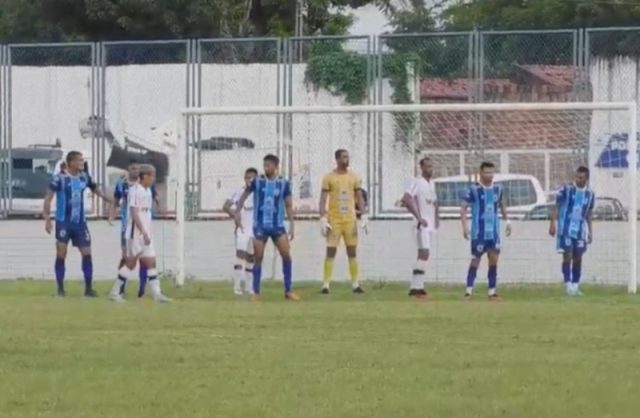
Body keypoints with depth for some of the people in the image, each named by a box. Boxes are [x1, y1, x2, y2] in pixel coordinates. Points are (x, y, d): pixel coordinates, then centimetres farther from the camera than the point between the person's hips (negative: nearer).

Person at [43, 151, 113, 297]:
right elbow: (48, 198, -12)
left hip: (80, 222, 5)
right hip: (63, 222, -5)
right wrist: (47, 219, -18)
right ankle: (60, 288, 6)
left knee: (87, 254, 1)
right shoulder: (60, 178, -13)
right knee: (61, 255, -3)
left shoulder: (84, 177, 4)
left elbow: (97, 190, 20)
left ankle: (88, 288, 8)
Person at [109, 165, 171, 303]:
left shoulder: (147, 190, 13)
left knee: (151, 262, 4)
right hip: (136, 233, -9)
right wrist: (144, 232, -22)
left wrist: (149, 232, 15)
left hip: (146, 233, 9)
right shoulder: (135, 190, -14)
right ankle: (115, 292, 4)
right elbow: (135, 214, -19)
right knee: (131, 263, -3)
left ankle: (156, 294, 2)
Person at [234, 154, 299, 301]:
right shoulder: (257, 182, -2)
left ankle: (288, 290, -2)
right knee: (258, 258, 0)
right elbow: (244, 196, 9)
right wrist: (237, 212, 1)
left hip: (277, 225, 0)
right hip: (260, 225, 0)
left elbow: (288, 205, 5)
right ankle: (256, 292, 8)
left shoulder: (284, 183, 0)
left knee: (286, 255, -9)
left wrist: (292, 224, 0)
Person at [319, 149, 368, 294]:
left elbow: (359, 198, 12)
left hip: (350, 220, 3)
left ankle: (355, 284, 9)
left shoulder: (353, 178, 8)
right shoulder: (329, 178, -1)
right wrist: (323, 218, -13)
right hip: (334, 220, -3)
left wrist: (364, 216, 1)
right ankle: (326, 284, -4)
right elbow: (323, 200, -3)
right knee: (331, 252, -5)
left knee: (352, 252, 5)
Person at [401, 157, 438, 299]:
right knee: (424, 253, -16)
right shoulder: (416, 182, -10)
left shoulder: (431, 184, 16)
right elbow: (406, 199, -22)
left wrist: (436, 218, 14)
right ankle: (417, 287, -16)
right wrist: (419, 218, -23)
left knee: (423, 255, 10)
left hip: (430, 224, 9)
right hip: (422, 224, -9)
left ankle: (415, 286, 14)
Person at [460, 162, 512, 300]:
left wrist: (507, 221, 16)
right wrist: (465, 226, -15)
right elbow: (463, 208, -6)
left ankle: (492, 291, 5)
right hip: (478, 232, -4)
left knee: (494, 260, 0)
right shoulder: (474, 189, -8)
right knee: (475, 260, -2)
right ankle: (469, 290, 5)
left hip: (494, 232, 4)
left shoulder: (498, 189, 6)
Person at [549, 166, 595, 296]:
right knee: (567, 256, -9)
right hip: (566, 229, -4)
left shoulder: (590, 195, 7)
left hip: (580, 230, 4)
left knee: (578, 258, 5)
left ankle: (575, 286, 12)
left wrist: (590, 232, 13)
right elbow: (556, 207, -2)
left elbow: (589, 215, 15)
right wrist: (552, 224, -9)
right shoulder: (566, 190, -5)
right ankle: (568, 285, -7)